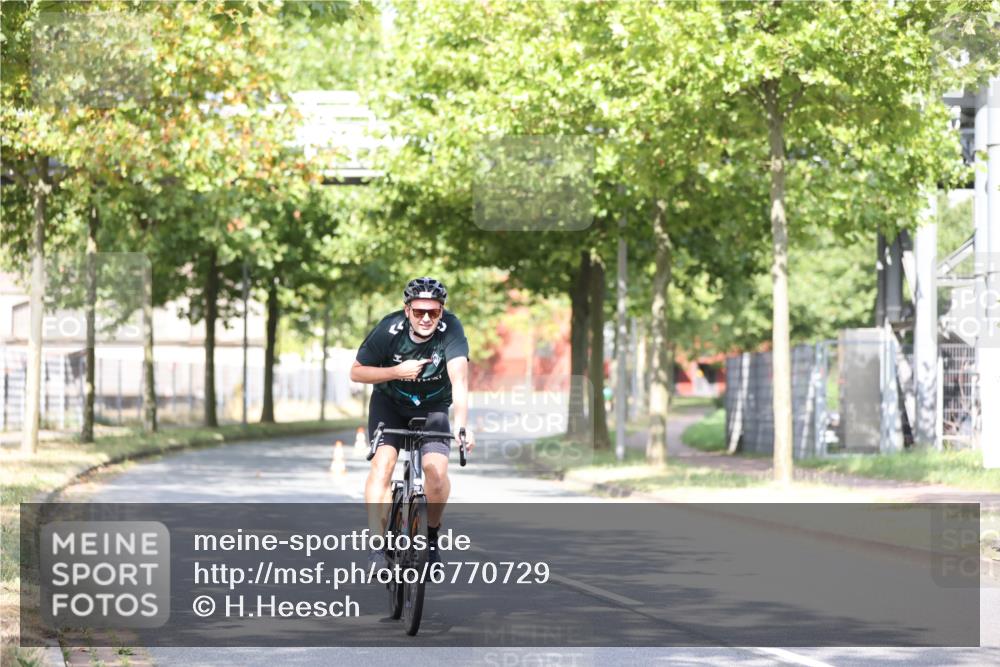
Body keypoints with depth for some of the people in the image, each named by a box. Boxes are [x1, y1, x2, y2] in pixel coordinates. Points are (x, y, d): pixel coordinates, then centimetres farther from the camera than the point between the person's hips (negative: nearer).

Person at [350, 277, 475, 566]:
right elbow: (356, 372, -12)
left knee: (436, 469, -22)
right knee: (383, 462, -24)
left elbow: (459, 378, -38)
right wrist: (397, 372, -28)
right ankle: (378, 545, -20)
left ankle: (431, 533, 5)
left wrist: (462, 424, -53)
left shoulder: (450, 329, -25)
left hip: (432, 407, 0)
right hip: (389, 403, 0)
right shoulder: (389, 329, -23)